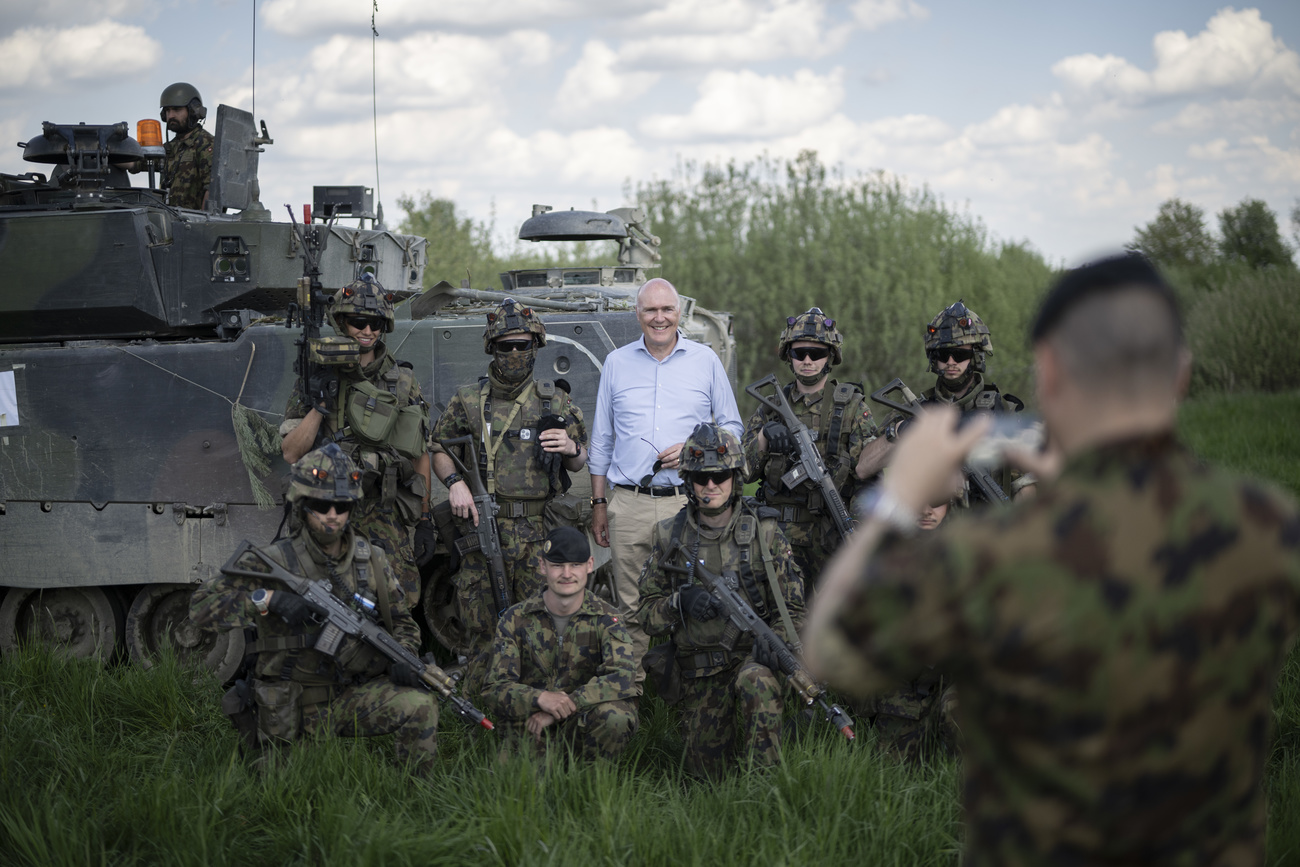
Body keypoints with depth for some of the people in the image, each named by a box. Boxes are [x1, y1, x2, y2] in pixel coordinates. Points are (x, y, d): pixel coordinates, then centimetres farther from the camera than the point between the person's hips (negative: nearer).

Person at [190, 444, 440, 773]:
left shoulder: (372, 560, 5)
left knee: (420, 706, -24)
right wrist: (269, 599, -25)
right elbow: (201, 606, -14)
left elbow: (401, 620, 18)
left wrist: (403, 658, -5)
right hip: (294, 709, -2)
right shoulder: (276, 561, -8)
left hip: (356, 696, 2)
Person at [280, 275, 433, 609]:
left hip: (386, 515, 2)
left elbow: (420, 456, 15)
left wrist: (425, 521, 11)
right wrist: (318, 406, -12)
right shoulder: (317, 378, 4)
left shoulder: (404, 381, 10)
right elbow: (291, 453, 0)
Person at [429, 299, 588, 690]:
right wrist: (454, 482, -3)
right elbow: (437, 448, 15)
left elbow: (580, 463, 15)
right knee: (481, 624, -1)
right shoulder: (467, 401, 7)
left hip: (540, 531, 0)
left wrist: (571, 449, -8)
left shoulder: (555, 401, 9)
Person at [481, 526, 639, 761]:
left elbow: (623, 678, -20)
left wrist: (564, 706, -29)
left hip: (583, 719, 0)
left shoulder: (606, 619, -3)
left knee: (616, 716, -33)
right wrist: (540, 698, -27)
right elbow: (494, 688, -6)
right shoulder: (516, 619, 0)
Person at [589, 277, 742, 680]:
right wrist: (598, 503, 12)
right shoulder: (617, 363, 12)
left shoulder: (705, 360, 8)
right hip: (629, 506, 1)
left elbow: (732, 428, 12)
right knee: (633, 608, 1)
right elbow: (601, 440, 16)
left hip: (689, 501, -1)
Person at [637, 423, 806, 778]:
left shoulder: (763, 531, -1)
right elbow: (647, 612, 5)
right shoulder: (669, 537, 2)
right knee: (706, 769, 2)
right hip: (699, 674, 3)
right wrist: (681, 602, -17)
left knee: (757, 681, -39)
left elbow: (790, 606, 1)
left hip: (754, 654, -2)